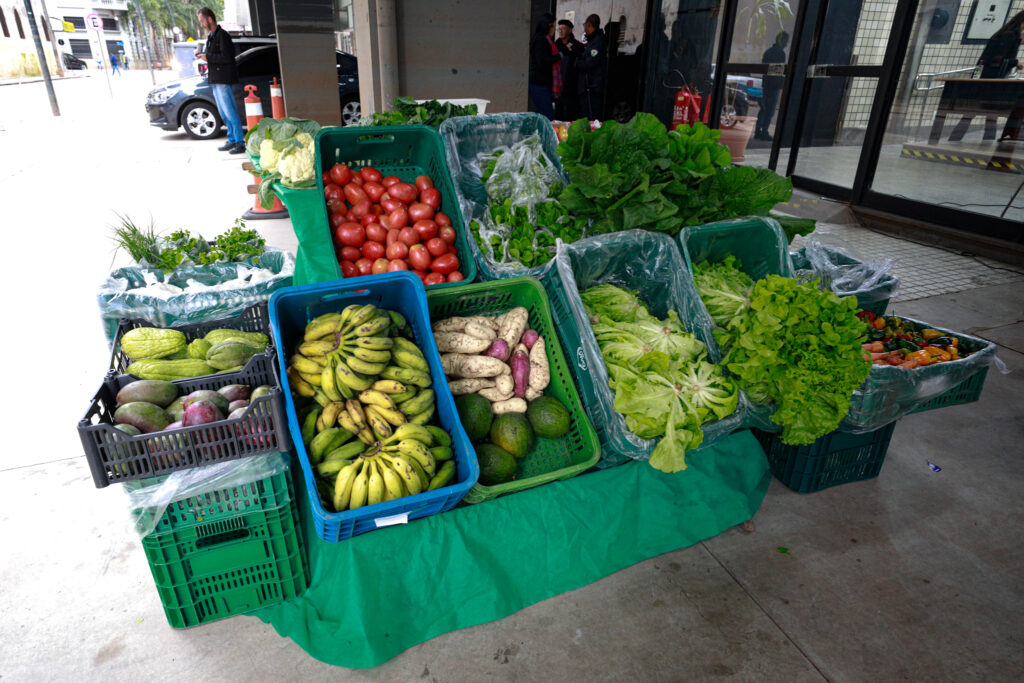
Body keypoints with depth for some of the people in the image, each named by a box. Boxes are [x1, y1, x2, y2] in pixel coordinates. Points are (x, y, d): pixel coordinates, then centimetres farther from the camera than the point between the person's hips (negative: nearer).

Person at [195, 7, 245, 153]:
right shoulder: (211, 36, 19)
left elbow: (226, 57, -19)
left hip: (223, 80, -10)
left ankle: (240, 143, -9)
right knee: (223, 113, 12)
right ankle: (232, 140, 18)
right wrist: (203, 55, 10)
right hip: (215, 80, 10)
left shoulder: (222, 35, -11)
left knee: (230, 112, -11)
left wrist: (208, 57, -14)